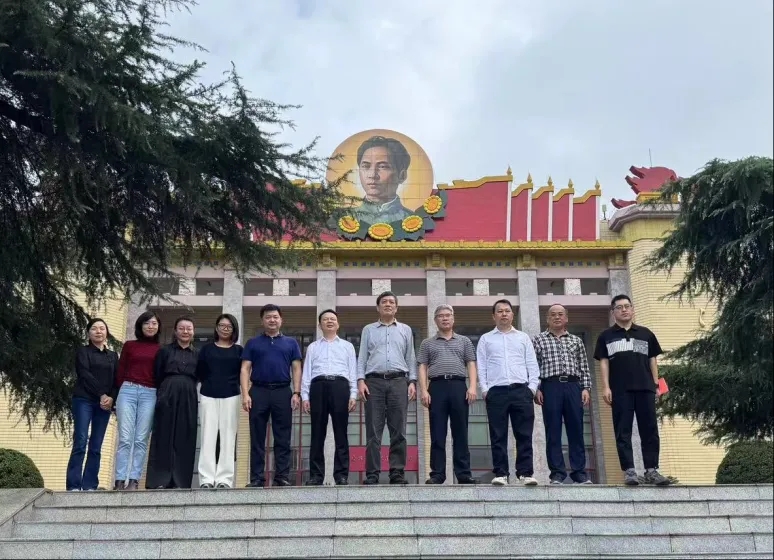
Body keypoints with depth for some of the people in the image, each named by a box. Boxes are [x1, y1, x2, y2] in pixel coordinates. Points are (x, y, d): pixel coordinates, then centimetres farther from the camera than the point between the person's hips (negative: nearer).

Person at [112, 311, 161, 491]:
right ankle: (120, 481, -5)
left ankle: (134, 480, -2)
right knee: (125, 438, -5)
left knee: (141, 439, -3)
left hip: (150, 395, 0)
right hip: (128, 390, 0)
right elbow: (120, 372, 12)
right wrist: (116, 397, 5)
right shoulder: (129, 345, 13)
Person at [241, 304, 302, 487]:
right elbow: (245, 369, 5)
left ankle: (282, 476, 5)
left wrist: (296, 393, -4)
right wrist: (245, 394, -7)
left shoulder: (291, 343, 12)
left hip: (283, 392, 0)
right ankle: (256, 478, 5)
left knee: (282, 438, 1)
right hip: (258, 391, 0)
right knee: (257, 438, 2)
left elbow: (296, 369, 8)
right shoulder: (252, 343, 11)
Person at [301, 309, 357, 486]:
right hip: (318, 386, 1)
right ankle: (316, 475, 1)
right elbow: (306, 372, 13)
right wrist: (304, 396, 1)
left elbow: (353, 372, 12)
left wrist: (353, 395, 0)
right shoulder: (312, 347, 20)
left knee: (340, 433, -3)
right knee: (317, 433, -1)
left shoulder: (347, 346, 19)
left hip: (340, 386, 0)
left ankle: (341, 475, -2)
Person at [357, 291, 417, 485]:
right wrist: (360, 380, -3)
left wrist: (412, 381, 2)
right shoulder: (368, 330, 15)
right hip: (374, 381, -1)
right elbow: (362, 357, 9)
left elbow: (411, 358, 13)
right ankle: (372, 474, -3)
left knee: (398, 430, -2)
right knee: (373, 431, -4)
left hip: (398, 381, 1)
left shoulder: (405, 330, 17)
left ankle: (398, 473, 1)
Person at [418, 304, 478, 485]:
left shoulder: (464, 341, 16)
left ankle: (464, 473, 2)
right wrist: (423, 390, -5)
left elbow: (471, 365, 9)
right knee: (437, 434, -1)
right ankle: (437, 474, 1)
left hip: (459, 386, 0)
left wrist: (472, 387, -6)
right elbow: (422, 368, 8)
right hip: (437, 386, 0)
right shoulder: (427, 343, 15)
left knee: (460, 432, 0)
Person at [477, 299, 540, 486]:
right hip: (496, 391, -1)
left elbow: (532, 364, 11)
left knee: (524, 434, -3)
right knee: (498, 436, -2)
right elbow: (481, 366, 8)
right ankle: (501, 473, 1)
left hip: (521, 390, 1)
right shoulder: (486, 339, 14)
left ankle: (525, 473, 0)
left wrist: (532, 386, -1)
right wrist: (484, 389, -3)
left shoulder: (523, 337, 17)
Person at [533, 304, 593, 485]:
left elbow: (584, 368, 14)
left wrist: (586, 388, 2)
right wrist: (536, 389, -6)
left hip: (573, 386, 2)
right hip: (550, 387, -2)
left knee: (576, 430, 0)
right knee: (553, 432, -2)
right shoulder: (539, 340, 10)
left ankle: (579, 472, 4)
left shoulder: (576, 341, 17)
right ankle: (557, 473, 1)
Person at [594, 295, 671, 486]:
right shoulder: (606, 336, 11)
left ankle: (651, 470, 2)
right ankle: (629, 471, -1)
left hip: (645, 387, 2)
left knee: (650, 430, -1)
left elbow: (653, 360, 14)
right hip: (620, 390, -1)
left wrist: (656, 384, 6)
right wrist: (605, 387, -4)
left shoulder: (646, 334, 15)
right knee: (623, 432, -3)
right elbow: (604, 362, 6)